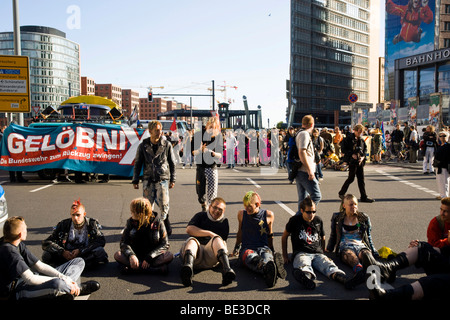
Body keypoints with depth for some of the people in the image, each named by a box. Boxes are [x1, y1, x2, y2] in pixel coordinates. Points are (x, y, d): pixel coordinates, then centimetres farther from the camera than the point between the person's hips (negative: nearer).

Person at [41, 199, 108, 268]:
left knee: (100, 252, -32)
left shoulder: (92, 223, -3)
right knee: (46, 254, -22)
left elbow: (101, 241, -13)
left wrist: (80, 251, -20)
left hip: (86, 254, -2)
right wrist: (62, 252, -18)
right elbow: (46, 243, -1)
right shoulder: (63, 224, 1)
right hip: (67, 254, 2)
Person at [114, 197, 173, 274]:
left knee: (169, 256, -29)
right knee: (117, 255, -25)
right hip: (135, 255, 2)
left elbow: (165, 244, -9)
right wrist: (131, 255, -26)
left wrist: (149, 258, -22)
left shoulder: (157, 222, -8)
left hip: (152, 256, -2)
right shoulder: (130, 222, 0)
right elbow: (124, 242, -4)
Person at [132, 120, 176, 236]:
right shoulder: (143, 146, 4)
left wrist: (172, 179, 7)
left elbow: (172, 163, 9)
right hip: (148, 179, 1)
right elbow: (137, 164, 11)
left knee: (164, 205, -4)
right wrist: (135, 181, 8)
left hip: (163, 179, -1)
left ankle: (164, 225, 17)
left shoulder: (167, 145, 3)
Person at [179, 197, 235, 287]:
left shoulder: (224, 222, 27)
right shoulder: (201, 216, 24)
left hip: (211, 257, 0)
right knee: (191, 240, -33)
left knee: (217, 239, -30)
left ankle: (227, 270, -56)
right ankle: (188, 267, -65)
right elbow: (189, 229, 5)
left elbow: (223, 242, 20)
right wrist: (210, 234, -1)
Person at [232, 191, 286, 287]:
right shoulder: (241, 214, 10)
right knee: (251, 258, -41)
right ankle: (269, 269, -75)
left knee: (267, 258, -40)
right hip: (246, 249, -1)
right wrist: (237, 247, 33)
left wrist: (272, 250, 27)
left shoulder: (269, 215, 7)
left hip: (264, 248, 1)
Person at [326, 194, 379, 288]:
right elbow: (333, 236, 22)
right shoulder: (337, 218, 16)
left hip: (361, 245, 2)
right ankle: (359, 271, -72)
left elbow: (369, 238, 22)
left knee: (366, 254, -37)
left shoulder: (364, 218, 19)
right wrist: (328, 251, 17)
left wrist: (374, 252, 11)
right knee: (351, 256, -40)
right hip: (345, 246, -2)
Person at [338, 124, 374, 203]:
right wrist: (352, 154, -17)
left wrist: (363, 156, 0)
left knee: (361, 179, 6)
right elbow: (343, 149, -9)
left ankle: (364, 197, 10)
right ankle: (341, 193, 15)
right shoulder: (348, 138, -7)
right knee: (351, 178, -2)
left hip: (360, 161, 6)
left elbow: (365, 148, 17)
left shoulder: (361, 140, 11)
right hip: (352, 161, -6)